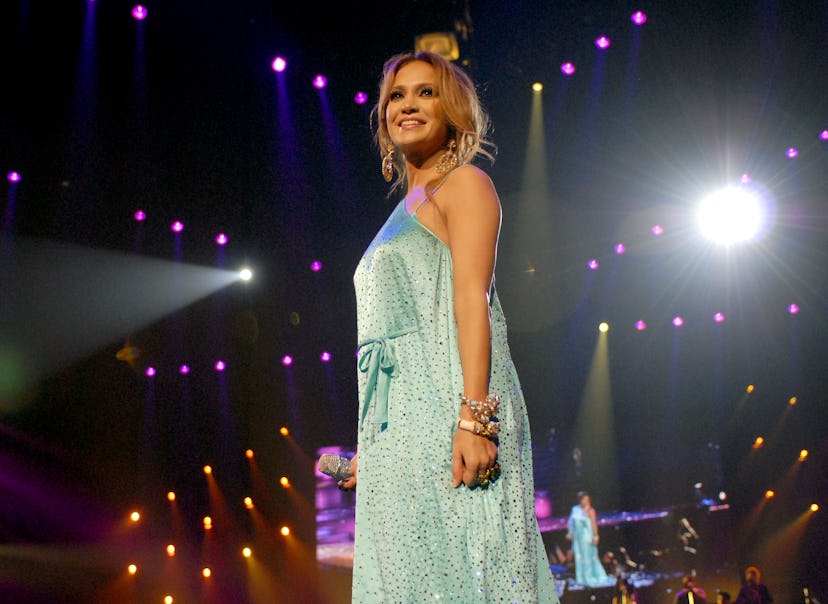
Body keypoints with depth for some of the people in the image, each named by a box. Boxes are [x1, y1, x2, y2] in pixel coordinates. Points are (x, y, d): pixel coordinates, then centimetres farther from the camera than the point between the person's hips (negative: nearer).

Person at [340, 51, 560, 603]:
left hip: (446, 404, -8)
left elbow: (472, 299, -11)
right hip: (400, 425, 8)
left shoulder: (463, 184, 3)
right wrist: (369, 446, 20)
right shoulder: (405, 213, 25)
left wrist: (473, 415, -22)